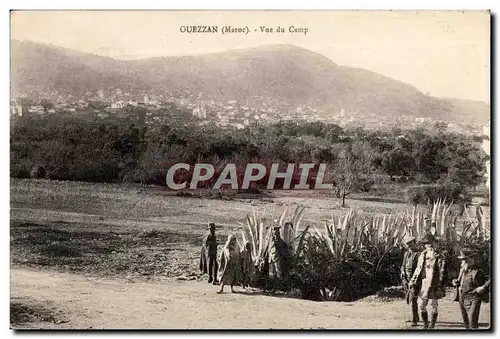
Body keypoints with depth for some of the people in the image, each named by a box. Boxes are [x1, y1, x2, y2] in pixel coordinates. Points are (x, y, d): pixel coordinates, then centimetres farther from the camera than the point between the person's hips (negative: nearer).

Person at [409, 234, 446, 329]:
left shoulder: (439, 257, -4)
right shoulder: (422, 255, 10)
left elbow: (441, 272, -8)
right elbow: (418, 269, 16)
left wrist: (440, 287, -14)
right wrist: (412, 281, 13)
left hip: (433, 285, -5)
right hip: (423, 283, 5)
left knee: (433, 305, -1)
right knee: (421, 305, 7)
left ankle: (431, 326, 9)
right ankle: (425, 325, 23)